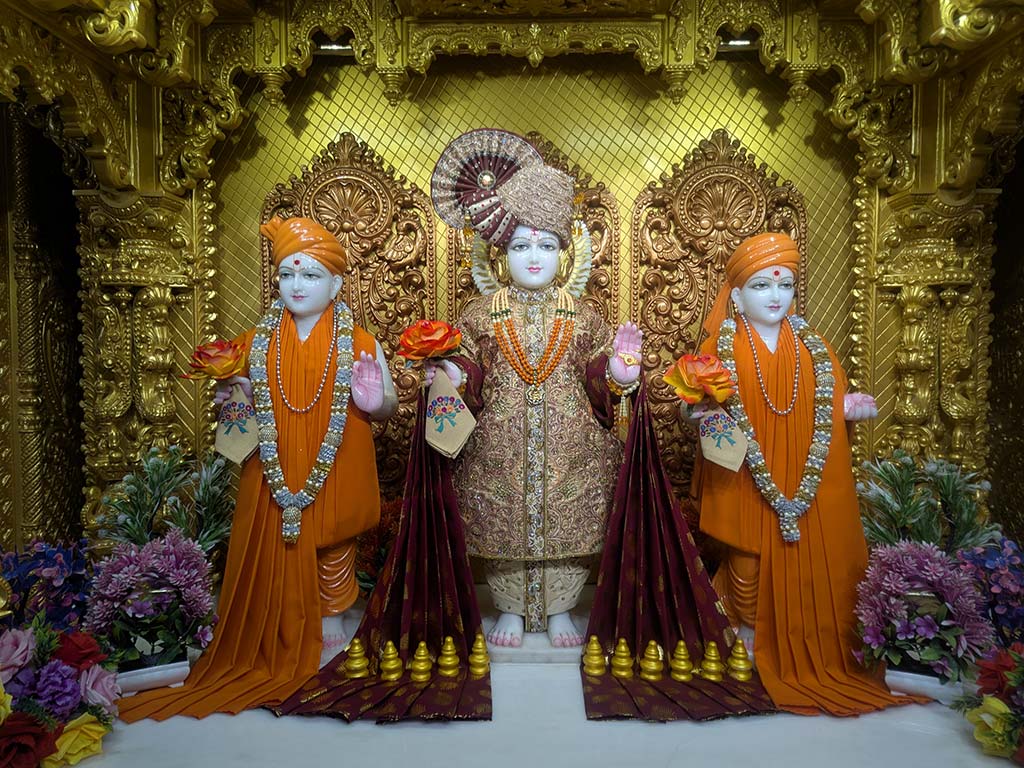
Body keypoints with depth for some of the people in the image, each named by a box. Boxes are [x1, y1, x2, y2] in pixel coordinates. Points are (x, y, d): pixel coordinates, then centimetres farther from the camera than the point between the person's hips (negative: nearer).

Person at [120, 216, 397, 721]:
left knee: (332, 547, 12)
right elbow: (248, 403, 16)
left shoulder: (358, 344, -5)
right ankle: (280, 644, 30)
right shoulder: (257, 343, 4)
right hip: (274, 478, 2)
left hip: (335, 478, -2)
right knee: (278, 554, 9)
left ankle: (330, 623, 36)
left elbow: (389, 407, 1)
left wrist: (373, 400, -20)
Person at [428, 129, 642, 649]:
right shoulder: (481, 314, 3)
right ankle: (510, 610, 30)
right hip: (500, 445, 0)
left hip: (569, 447, 1)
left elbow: (596, 377, 5)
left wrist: (616, 374, -15)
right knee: (502, 525, 9)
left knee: (567, 524, 8)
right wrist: (454, 377, -17)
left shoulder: (580, 316, 5)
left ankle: (559, 610, 29)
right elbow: (472, 375, 4)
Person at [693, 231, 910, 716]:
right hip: (749, 484, -3)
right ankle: (751, 647, 23)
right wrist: (709, 420, -24)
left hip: (810, 484, 4)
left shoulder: (810, 345, 10)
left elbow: (830, 400, 12)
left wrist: (849, 406, -8)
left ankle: (816, 656, 25)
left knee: (812, 564, 8)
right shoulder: (723, 346, -2)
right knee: (751, 563, 4)